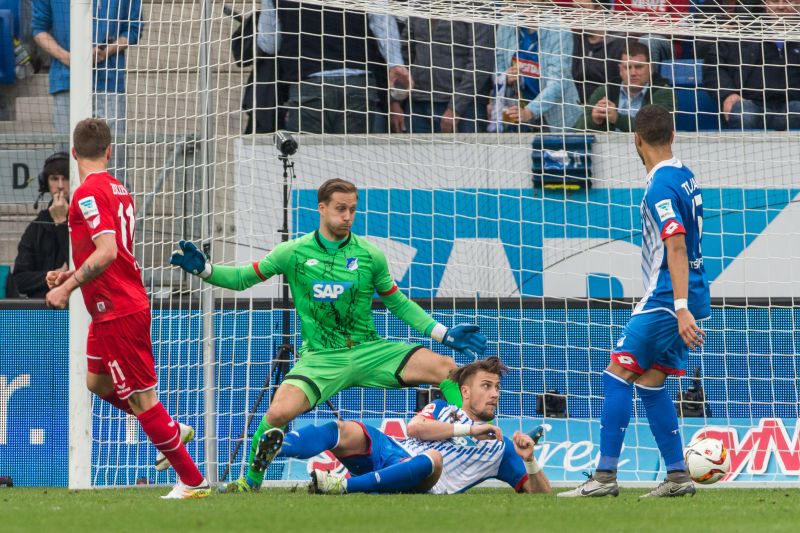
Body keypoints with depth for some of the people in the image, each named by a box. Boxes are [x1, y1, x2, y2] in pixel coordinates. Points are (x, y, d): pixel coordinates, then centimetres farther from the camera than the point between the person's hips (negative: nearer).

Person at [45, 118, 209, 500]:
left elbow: (107, 251, -28)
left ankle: (192, 481, -2)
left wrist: (67, 287, -23)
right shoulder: (118, 190, 11)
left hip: (117, 311, -9)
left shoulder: (87, 193, -16)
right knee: (97, 381, 23)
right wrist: (72, 275, 17)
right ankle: (172, 432, 27)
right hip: (124, 306, 10)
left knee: (140, 396, -5)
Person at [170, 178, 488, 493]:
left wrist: (444, 334, 9)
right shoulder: (294, 253, 1)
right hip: (319, 358, -2)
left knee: (447, 369, -17)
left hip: (368, 351, 2)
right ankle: (251, 479, -2)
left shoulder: (371, 256, 3)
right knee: (279, 412, -28)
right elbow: (243, 278, 9)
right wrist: (203, 269, -9)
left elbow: (397, 302, 15)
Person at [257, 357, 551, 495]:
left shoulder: (499, 446, 23)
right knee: (346, 431, -28)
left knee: (433, 459, -40)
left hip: (420, 485, -2)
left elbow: (540, 493, 19)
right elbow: (414, 428, 2)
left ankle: (343, 486, -47)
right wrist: (468, 429, 2)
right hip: (389, 451, 2)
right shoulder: (441, 409, 26)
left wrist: (528, 459, -1)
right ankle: (273, 449, -54)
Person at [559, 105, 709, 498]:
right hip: (690, 298, 9)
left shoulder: (660, 186, -16)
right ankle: (678, 476, 12)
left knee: (618, 375, -5)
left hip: (665, 300, -9)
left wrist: (681, 308, -30)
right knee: (650, 383, 13)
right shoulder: (686, 177, 13)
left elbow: (676, 247, -24)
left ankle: (605, 476, -8)